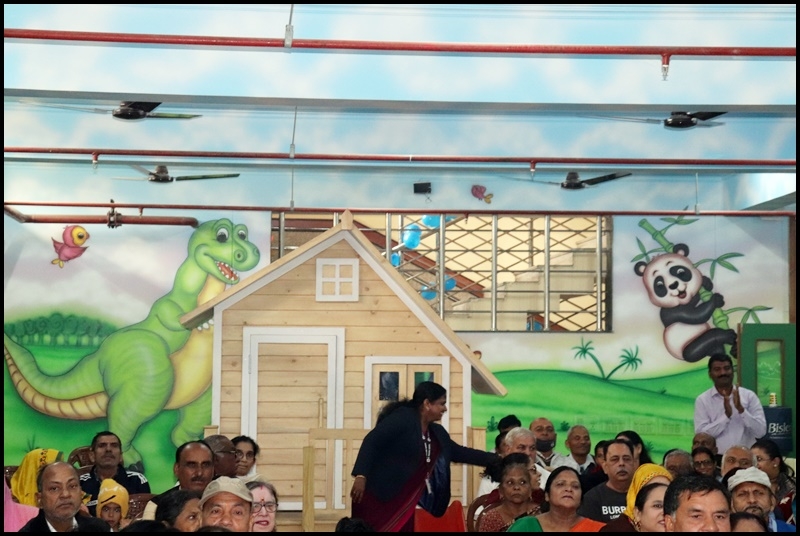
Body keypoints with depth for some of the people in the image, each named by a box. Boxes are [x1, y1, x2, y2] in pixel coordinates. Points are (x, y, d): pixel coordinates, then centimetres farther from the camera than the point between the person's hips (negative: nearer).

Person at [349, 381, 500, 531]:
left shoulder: (437, 432, 16)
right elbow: (371, 441, -17)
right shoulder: (402, 418, -10)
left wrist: (495, 459, 22)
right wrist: (361, 476, -27)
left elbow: (460, 453, 27)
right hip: (378, 498, -8)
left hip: (405, 504, 9)